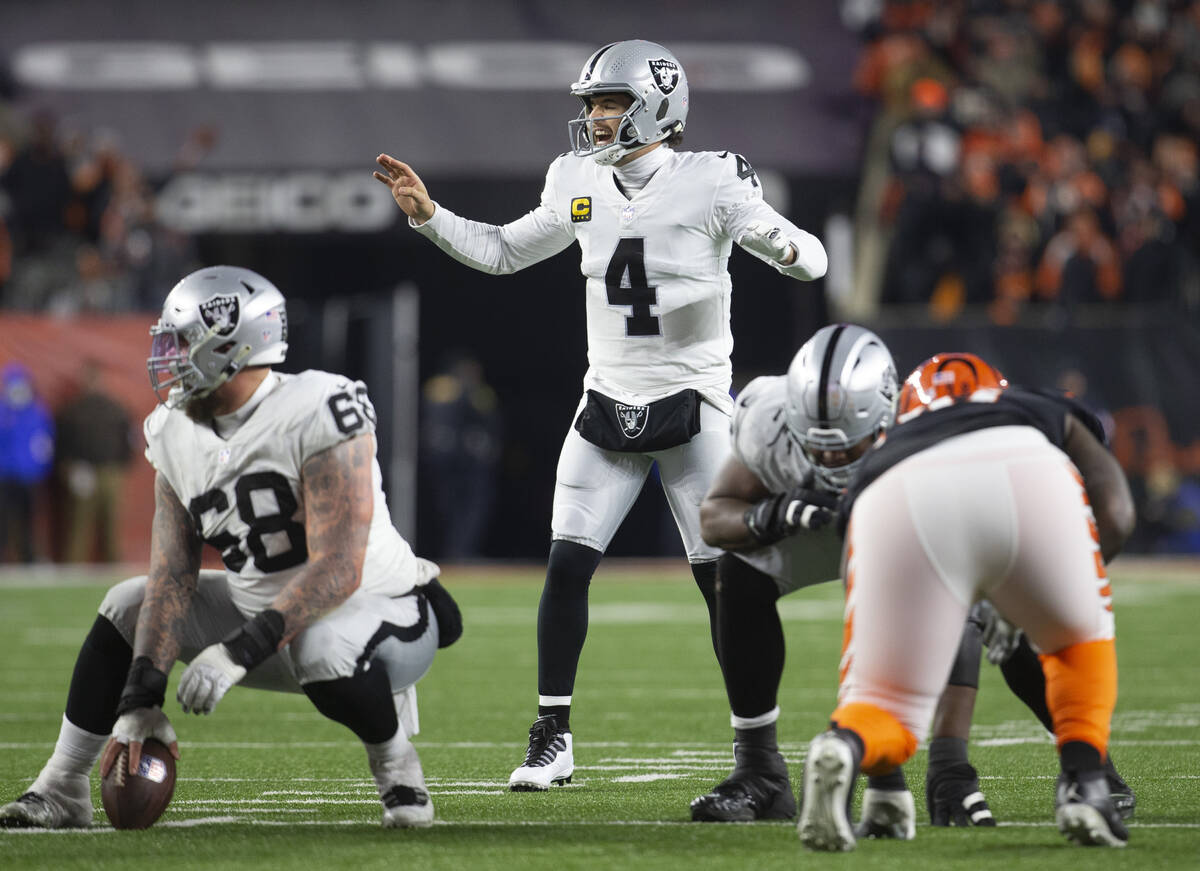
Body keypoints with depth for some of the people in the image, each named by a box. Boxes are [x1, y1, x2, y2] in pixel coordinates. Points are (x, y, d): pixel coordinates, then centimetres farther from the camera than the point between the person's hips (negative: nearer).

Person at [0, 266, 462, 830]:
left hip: (377, 611, -8)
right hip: (271, 614, 8)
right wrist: (141, 697, -16)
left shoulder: (315, 417, -25)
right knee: (129, 607, 3)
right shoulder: (177, 435, -1)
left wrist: (240, 652, -36)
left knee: (324, 650, -40)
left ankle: (396, 764, -10)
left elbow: (337, 572, -31)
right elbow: (172, 578, -4)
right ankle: (61, 792, 8)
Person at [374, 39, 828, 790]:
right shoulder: (582, 187, 5)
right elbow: (503, 252, 18)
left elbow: (810, 261, -11)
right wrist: (428, 215, 7)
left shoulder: (710, 184, -10)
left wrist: (785, 248, -34)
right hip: (609, 408, 4)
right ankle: (553, 737, 4)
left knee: (724, 579, -5)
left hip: (692, 407, -4)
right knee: (567, 566, -4)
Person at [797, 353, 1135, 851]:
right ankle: (1082, 786, 12)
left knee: (887, 709, 11)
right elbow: (1114, 514, 23)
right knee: (1080, 637, 30)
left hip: (900, 508, 0)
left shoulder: (881, 456, 44)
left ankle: (843, 747, -22)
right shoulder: (1046, 413, 41)